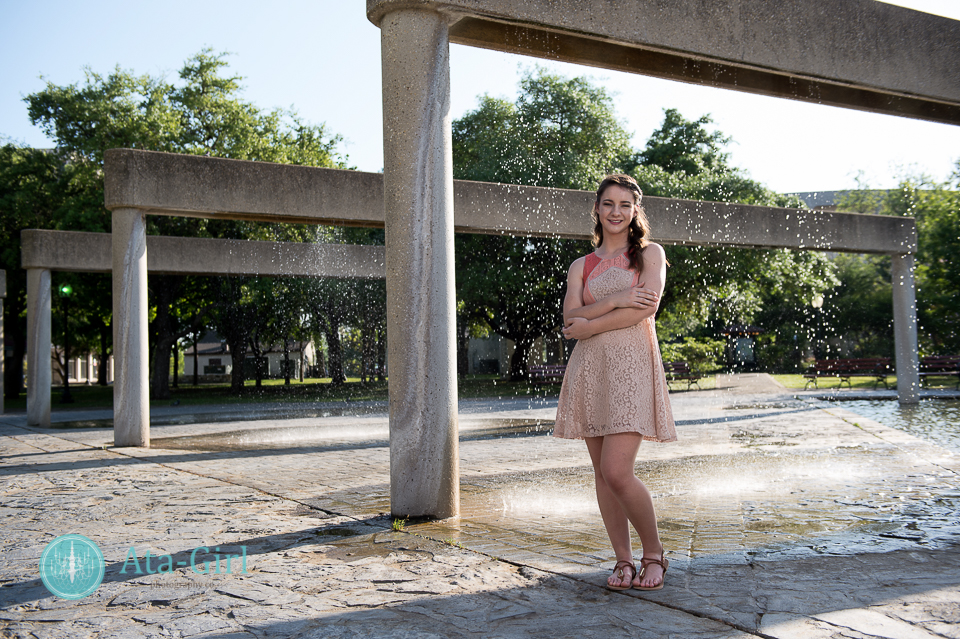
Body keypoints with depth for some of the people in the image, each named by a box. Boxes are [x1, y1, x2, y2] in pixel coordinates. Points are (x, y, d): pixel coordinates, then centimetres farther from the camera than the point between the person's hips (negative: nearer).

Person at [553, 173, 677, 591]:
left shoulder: (650, 254, 8)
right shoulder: (581, 267, 16)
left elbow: (647, 307, -8)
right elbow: (570, 319, 1)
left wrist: (590, 325, -6)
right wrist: (616, 300, -13)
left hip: (631, 366, -4)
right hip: (590, 368, 4)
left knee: (617, 472, -14)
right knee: (602, 473, 4)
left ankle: (654, 553, 7)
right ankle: (623, 560, 15)